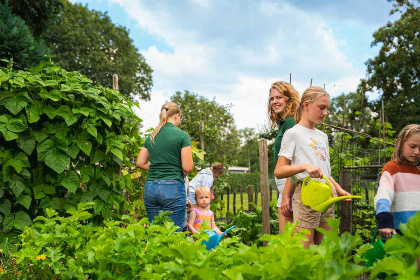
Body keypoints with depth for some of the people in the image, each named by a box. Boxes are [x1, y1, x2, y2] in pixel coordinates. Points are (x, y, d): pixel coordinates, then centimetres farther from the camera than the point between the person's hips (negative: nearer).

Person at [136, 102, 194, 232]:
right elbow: (188, 167, -10)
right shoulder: (181, 135, -5)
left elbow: (140, 163, 11)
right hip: (173, 187, -5)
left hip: (150, 188, 6)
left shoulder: (151, 137, 12)